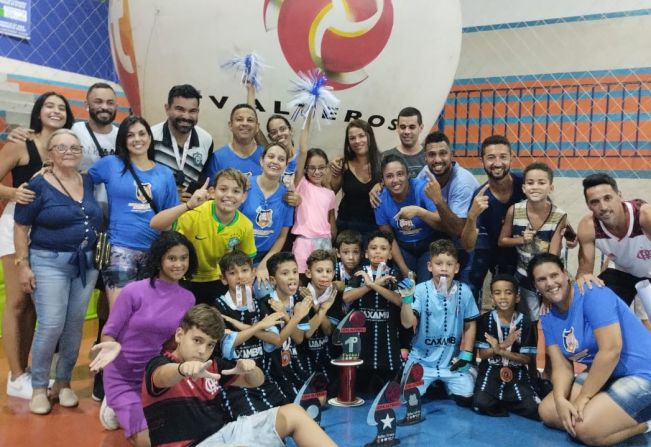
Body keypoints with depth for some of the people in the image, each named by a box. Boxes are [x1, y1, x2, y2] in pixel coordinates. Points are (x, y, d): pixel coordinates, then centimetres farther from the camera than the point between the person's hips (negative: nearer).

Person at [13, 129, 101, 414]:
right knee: (51, 326, -9)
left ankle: (63, 383, 22)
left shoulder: (89, 183, 6)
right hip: (49, 262, -4)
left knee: (75, 326, 7)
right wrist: (23, 265, -11)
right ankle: (39, 388, 10)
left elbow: (98, 221, 18)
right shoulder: (38, 185, -6)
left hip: (87, 263, 4)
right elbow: (21, 228, -5)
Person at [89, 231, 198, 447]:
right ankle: (117, 408, 18)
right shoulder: (134, 291, -17)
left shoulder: (188, 298, -3)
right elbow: (108, 334, -11)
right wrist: (113, 346, -33)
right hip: (123, 376, -4)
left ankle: (127, 410, 30)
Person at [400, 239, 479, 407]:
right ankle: (431, 384, 23)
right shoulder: (421, 290, -13)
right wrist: (407, 298, -32)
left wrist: (466, 354, -2)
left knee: (466, 398, -7)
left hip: (453, 358, 2)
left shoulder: (464, 292, -7)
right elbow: (407, 323, -19)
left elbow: (470, 325, 4)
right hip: (422, 358, -1)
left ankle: (445, 384, 25)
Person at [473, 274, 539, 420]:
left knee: (533, 409, -18)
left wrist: (499, 350, -19)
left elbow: (526, 358, -4)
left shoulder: (524, 322, -3)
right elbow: (483, 354, -5)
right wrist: (502, 345, -24)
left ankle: (500, 401, 9)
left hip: (516, 373, 1)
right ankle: (497, 401, 7)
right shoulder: (485, 320, -4)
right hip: (491, 372, -1)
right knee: (481, 404, -27)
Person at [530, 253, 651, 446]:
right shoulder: (548, 319, 2)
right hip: (601, 376, 9)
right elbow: (562, 367, -2)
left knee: (586, 429, -24)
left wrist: (583, 398, -21)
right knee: (547, 412, 2)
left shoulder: (593, 294, -21)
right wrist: (560, 400, -23)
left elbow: (611, 350, -27)